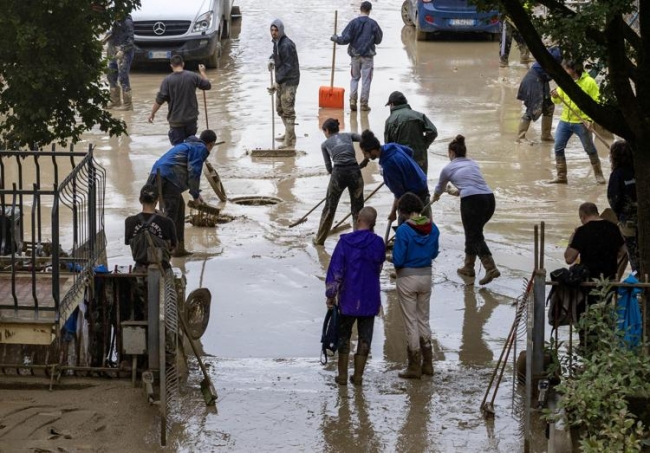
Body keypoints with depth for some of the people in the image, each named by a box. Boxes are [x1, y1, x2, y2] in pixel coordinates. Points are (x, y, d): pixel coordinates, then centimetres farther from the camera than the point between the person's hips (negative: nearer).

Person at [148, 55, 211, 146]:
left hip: (176, 120, -3)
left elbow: (160, 99, -12)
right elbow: (207, 85, 10)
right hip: (191, 118, 3)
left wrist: (152, 113, 1)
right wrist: (202, 72, 26)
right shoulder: (193, 76, -5)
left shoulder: (167, 80, -12)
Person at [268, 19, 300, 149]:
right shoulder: (276, 42, 9)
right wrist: (271, 59, 8)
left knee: (288, 110, -9)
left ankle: (290, 141, -8)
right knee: (280, 109, 20)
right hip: (281, 80, 10)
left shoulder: (286, 45, -21)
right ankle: (288, 133, 36)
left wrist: (277, 82, -25)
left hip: (289, 81, -10)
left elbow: (288, 66, -23)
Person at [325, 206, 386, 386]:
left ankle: (342, 375, 12)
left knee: (343, 336, 13)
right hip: (370, 300, 1)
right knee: (364, 338, 10)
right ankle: (358, 375, 11)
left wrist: (330, 295, -2)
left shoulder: (345, 242, -10)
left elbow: (335, 271, -9)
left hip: (348, 299, -1)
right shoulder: (378, 243, -6)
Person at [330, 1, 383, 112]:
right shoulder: (373, 23, -7)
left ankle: (353, 100, 4)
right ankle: (364, 104, 6)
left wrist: (335, 38, 8)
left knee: (355, 78, 16)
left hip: (355, 55, 1)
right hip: (368, 56, -1)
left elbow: (346, 38, -9)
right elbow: (378, 40, 2)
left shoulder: (353, 22, -6)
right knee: (366, 79, 6)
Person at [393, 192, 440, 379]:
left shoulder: (403, 230, -19)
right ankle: (427, 363, 21)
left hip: (407, 278, -5)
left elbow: (398, 259, -17)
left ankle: (414, 366, 8)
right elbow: (434, 253, 9)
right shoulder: (433, 228, -2)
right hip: (426, 275, 5)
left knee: (410, 322, 4)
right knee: (424, 319, 17)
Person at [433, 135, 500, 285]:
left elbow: (439, 189, 33)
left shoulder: (449, 168, 14)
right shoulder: (473, 164, 26)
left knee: (475, 236, -2)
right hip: (489, 199, 6)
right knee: (473, 233, 23)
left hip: (471, 201, -6)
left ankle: (491, 268, -20)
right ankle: (468, 267, 30)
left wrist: (435, 197, 57)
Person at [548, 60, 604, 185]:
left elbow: (596, 103, -10)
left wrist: (590, 119, -19)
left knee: (590, 149, 4)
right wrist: (555, 96, -14)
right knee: (558, 148, 1)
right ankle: (561, 176, 11)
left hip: (581, 122, -5)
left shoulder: (589, 82, -11)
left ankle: (598, 174, 18)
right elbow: (558, 100, 10)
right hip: (565, 121, 5)